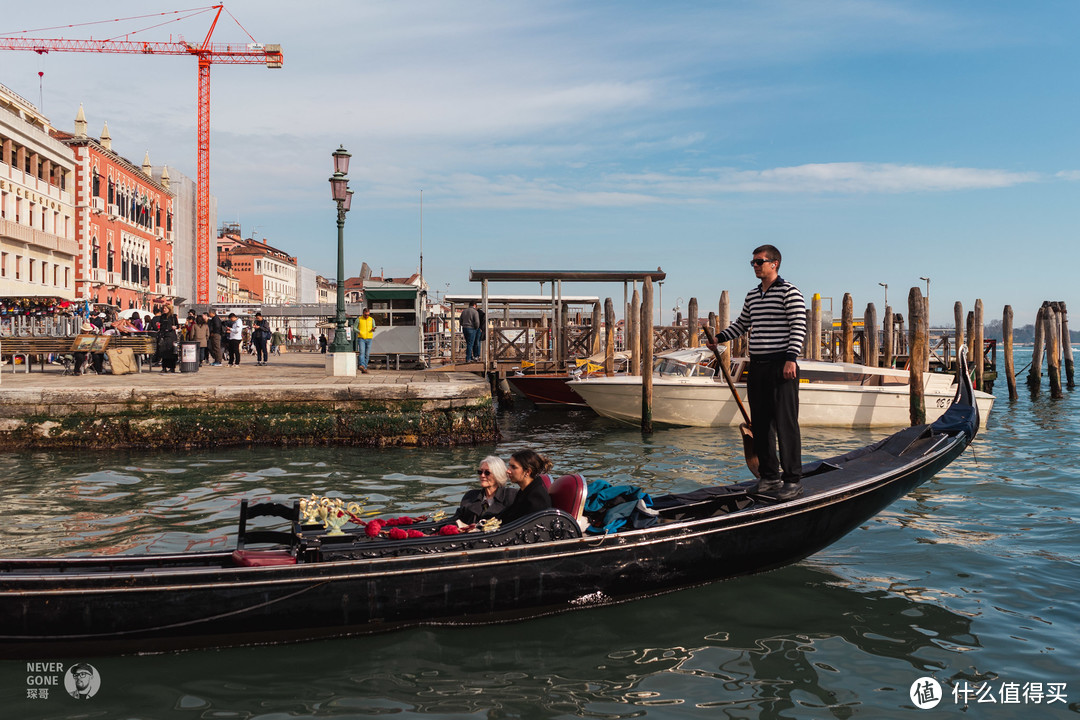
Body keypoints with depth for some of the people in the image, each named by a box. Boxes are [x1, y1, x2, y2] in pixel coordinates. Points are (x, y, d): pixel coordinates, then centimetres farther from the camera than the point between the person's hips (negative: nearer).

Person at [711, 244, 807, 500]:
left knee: (785, 423, -6)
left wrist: (791, 358, -20)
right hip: (757, 367, 7)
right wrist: (719, 337, 15)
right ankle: (769, 476, 18)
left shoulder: (789, 292, -5)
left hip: (782, 366, -7)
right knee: (760, 424, 9)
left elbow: (799, 328, -11)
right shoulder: (752, 296, 16)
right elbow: (741, 324, 29)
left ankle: (792, 480, 0)